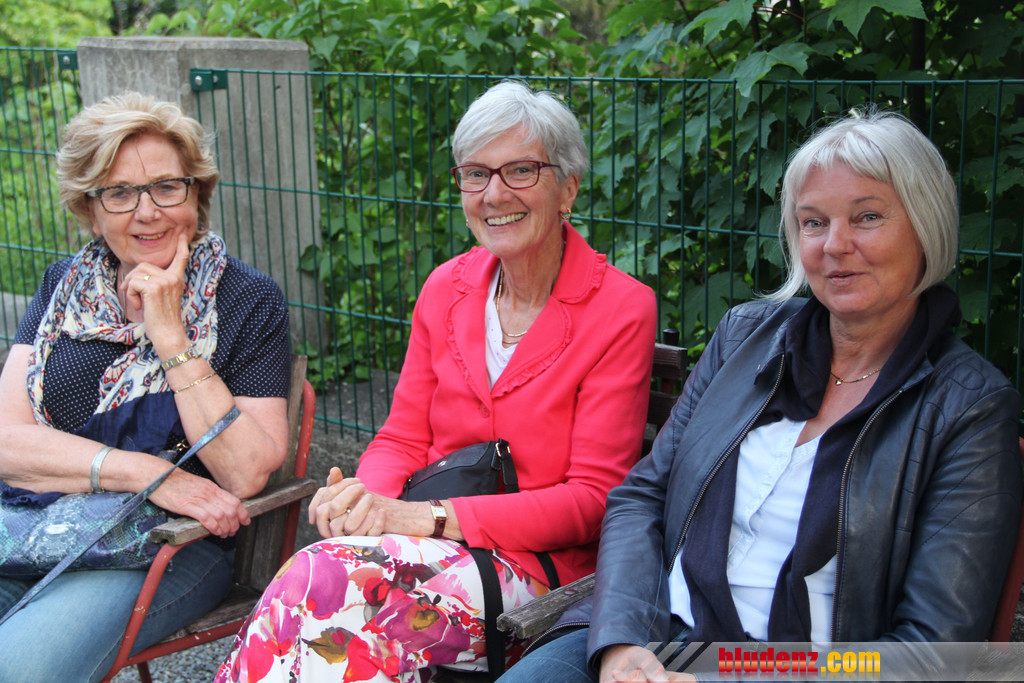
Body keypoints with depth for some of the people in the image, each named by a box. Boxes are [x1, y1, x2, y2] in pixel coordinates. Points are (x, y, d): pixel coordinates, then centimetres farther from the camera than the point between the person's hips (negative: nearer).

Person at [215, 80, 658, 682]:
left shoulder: (622, 309, -7)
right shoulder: (446, 289, 10)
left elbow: (592, 498, -10)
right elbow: (402, 440, 13)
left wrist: (433, 517, -18)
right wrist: (366, 494, -12)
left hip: (534, 563, -4)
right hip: (426, 538, 4)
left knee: (322, 582, -31)